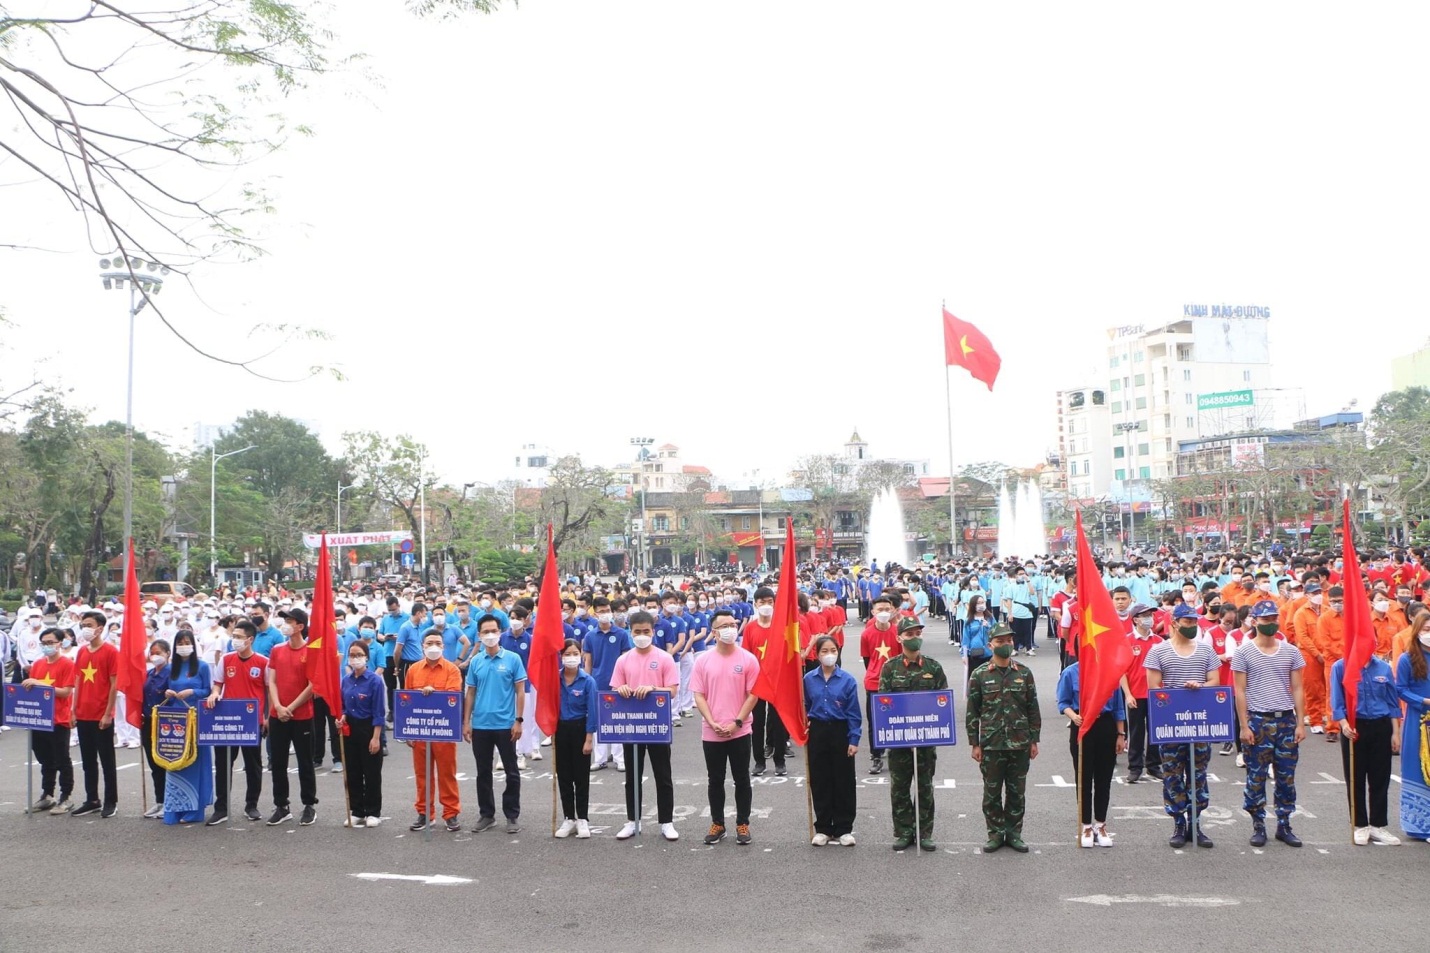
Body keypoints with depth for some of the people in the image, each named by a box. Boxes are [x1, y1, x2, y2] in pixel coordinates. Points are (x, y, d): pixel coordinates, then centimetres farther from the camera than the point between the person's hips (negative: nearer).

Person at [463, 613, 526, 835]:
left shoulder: (513, 659, -5)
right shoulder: (475, 662, 4)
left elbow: (520, 691, -3)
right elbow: (470, 693, 9)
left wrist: (518, 720, -9)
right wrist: (466, 722, 4)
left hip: (505, 725, -3)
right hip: (480, 725, 3)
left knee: (511, 772, 4)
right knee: (483, 772, 11)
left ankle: (512, 815, 15)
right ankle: (487, 814, 22)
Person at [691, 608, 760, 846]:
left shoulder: (748, 659, -4)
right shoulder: (703, 660, 0)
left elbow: (753, 694, -4)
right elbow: (698, 695, -1)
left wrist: (736, 723, -11)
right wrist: (712, 723, -11)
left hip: (739, 732, -1)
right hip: (711, 733, 1)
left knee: (742, 780, 7)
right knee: (715, 781, 11)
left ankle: (743, 824, 20)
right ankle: (717, 824, 23)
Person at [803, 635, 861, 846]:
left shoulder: (847, 680, -6)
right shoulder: (809, 679, -1)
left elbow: (853, 713, -4)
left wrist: (854, 740, -7)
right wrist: (804, 727, 2)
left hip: (840, 732, -2)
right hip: (817, 732, 2)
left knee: (843, 781, 4)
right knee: (819, 782, 7)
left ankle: (843, 829, 15)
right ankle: (822, 828, 18)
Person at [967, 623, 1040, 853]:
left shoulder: (1024, 673, 3)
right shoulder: (980, 675, -2)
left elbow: (1033, 709, 6)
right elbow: (972, 712, 0)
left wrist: (1034, 741, 3)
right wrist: (975, 744, -3)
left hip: (1020, 744, 1)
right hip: (991, 745, -1)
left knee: (1017, 792, 9)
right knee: (992, 792, 6)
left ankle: (1014, 833, 21)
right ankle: (995, 833, 18)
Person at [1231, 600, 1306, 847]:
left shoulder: (1291, 652, 7)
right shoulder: (1243, 652, -2)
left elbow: (1297, 689, 8)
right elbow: (1240, 691, -2)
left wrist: (1300, 723, 1)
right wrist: (1244, 725, -8)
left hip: (1286, 719, 3)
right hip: (1257, 720, -3)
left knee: (1287, 776, 7)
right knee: (1256, 777, 2)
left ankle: (1284, 825, 18)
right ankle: (1258, 826, 12)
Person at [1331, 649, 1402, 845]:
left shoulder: (1383, 668, 4)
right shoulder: (1340, 667, -4)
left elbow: (1392, 702, 8)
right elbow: (1336, 701, -5)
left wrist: (1396, 732, 4)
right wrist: (1344, 724, -19)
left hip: (1381, 727, 2)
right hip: (1354, 728, -2)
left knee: (1380, 779, 7)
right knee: (1355, 780, 6)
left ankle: (1378, 825, 17)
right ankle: (1360, 826, 16)